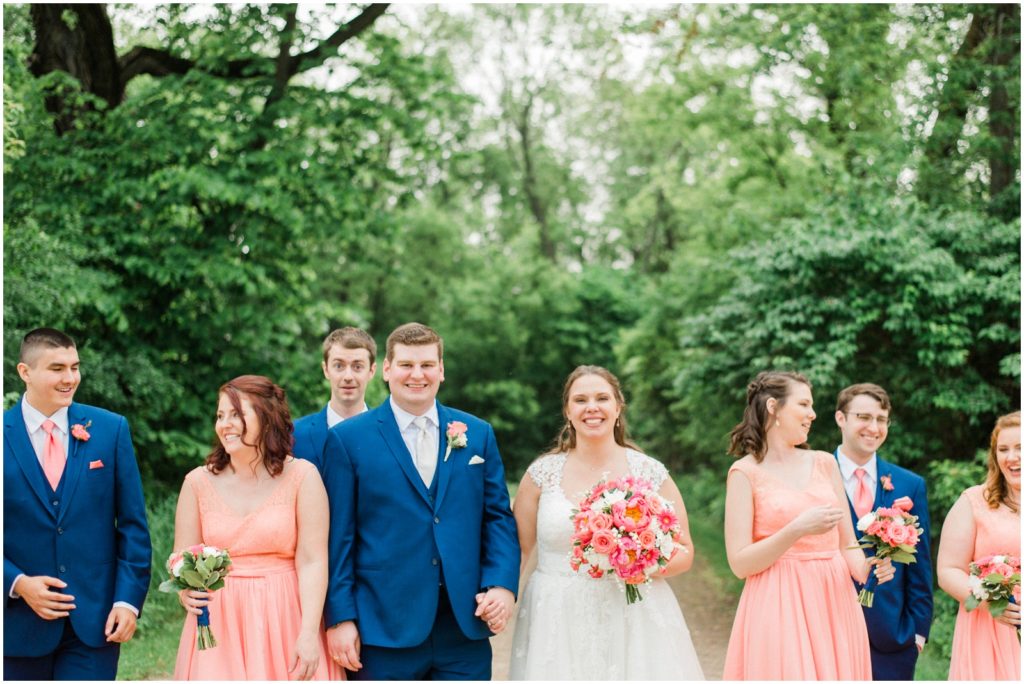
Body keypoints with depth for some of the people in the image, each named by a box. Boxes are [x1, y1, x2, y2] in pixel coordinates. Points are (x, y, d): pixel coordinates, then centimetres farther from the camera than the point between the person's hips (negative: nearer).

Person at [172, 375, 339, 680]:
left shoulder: (302, 476, -3)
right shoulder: (198, 482, 4)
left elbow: (311, 561, -8)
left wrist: (309, 635, -15)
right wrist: (186, 592, -18)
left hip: (285, 622, -2)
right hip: (219, 624, 2)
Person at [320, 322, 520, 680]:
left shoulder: (478, 434, 9)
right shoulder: (348, 439, 0)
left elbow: (498, 517, 10)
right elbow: (338, 537, -1)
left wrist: (502, 584, -5)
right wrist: (340, 618, -6)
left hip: (465, 629, 3)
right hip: (384, 630, -2)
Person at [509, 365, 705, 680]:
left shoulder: (651, 473, 1)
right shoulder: (542, 474, 2)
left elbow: (684, 551, 6)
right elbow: (517, 550, 8)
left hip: (635, 623, 0)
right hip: (559, 627, 0)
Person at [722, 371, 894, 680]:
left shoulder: (825, 463, 12)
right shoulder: (745, 472, -2)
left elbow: (847, 544, 12)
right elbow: (740, 563, -9)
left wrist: (865, 569, -9)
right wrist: (797, 530, -19)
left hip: (833, 606, 4)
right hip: (780, 611, -4)